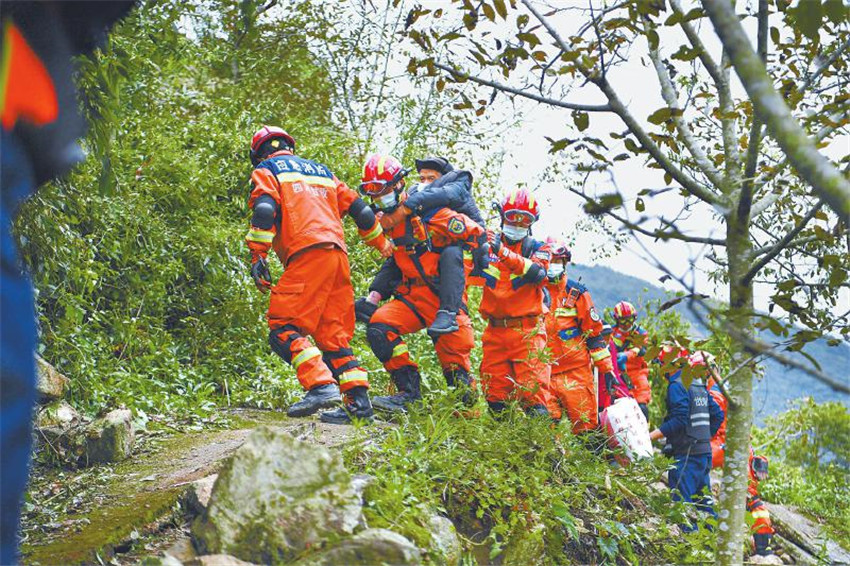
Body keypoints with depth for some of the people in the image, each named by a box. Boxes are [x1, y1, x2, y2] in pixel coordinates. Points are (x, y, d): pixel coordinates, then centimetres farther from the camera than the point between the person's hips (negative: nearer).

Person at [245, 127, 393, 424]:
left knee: (283, 327, -9)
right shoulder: (322, 171, 31)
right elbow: (361, 210, 28)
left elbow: (264, 211, -8)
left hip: (307, 255, -7)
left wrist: (257, 257, -10)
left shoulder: (266, 171, 12)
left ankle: (321, 386, -26)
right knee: (333, 335, 10)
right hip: (339, 256, 7)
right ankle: (359, 400, 1)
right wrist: (382, 244, 40)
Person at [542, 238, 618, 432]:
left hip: (576, 371, -2)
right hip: (543, 371, 2)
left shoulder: (576, 292, 3)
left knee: (586, 426, -4)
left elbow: (594, 331, 4)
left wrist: (606, 368, -1)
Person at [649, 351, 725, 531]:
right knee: (703, 501, 16)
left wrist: (651, 436, -20)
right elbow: (718, 415, 17)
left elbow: (679, 420, -20)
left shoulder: (678, 386, -11)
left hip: (687, 454, -9)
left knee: (682, 501, -8)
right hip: (705, 451, 9)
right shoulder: (700, 387, 14)